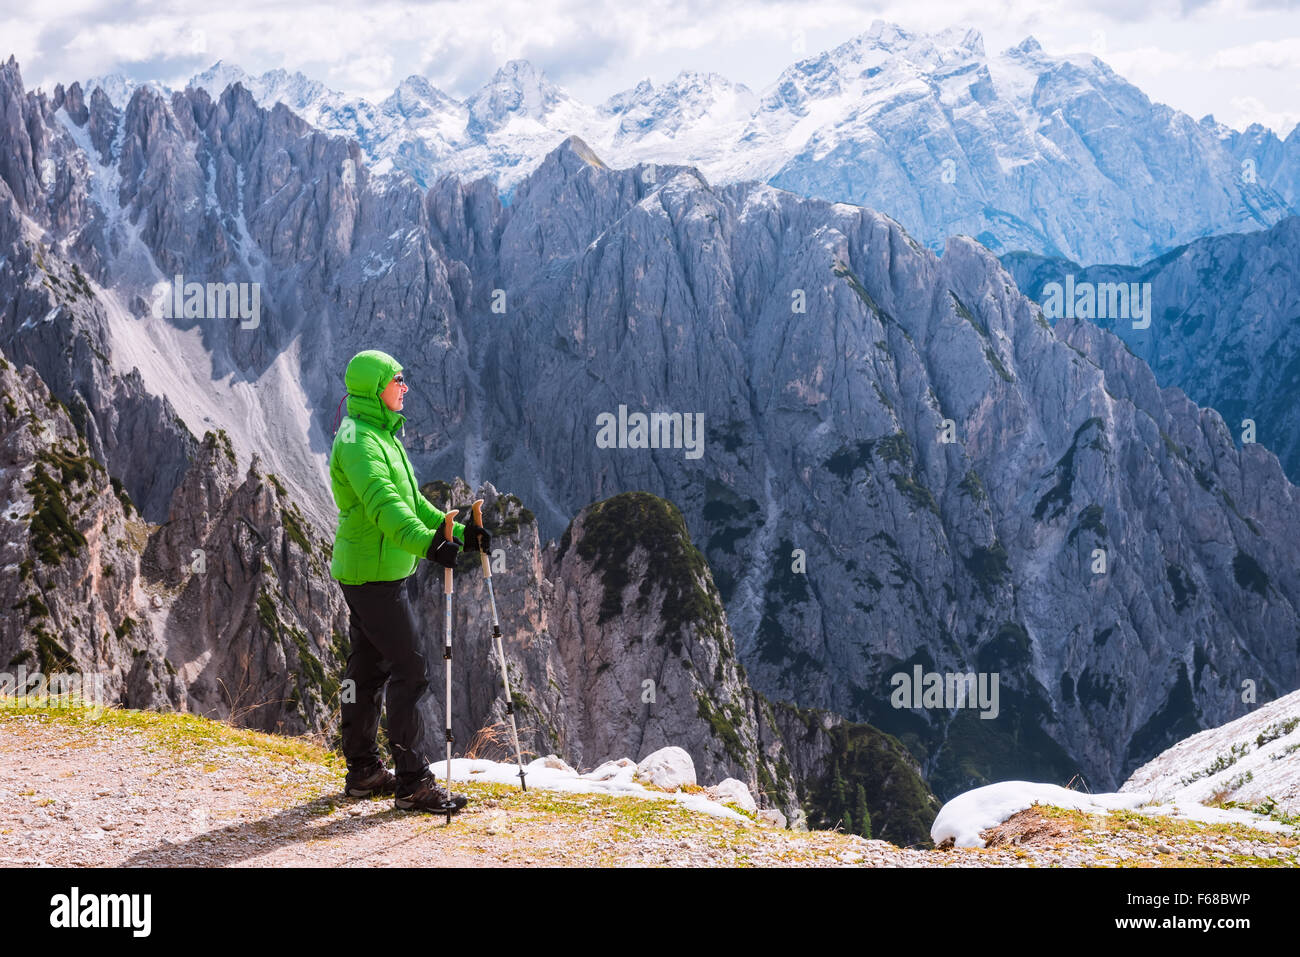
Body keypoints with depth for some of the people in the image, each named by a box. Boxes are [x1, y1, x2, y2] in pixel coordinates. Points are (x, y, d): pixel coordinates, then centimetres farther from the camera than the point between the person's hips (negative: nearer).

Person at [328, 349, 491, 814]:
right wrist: (426, 542, -45)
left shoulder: (382, 436, 17)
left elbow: (411, 502, 20)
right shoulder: (357, 440, -17)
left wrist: (459, 534, 11)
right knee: (410, 668, -10)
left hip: (385, 571, 10)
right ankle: (413, 781, -8)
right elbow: (382, 504, -32)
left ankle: (363, 771, 23)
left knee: (369, 669, 14)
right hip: (373, 573, -10)